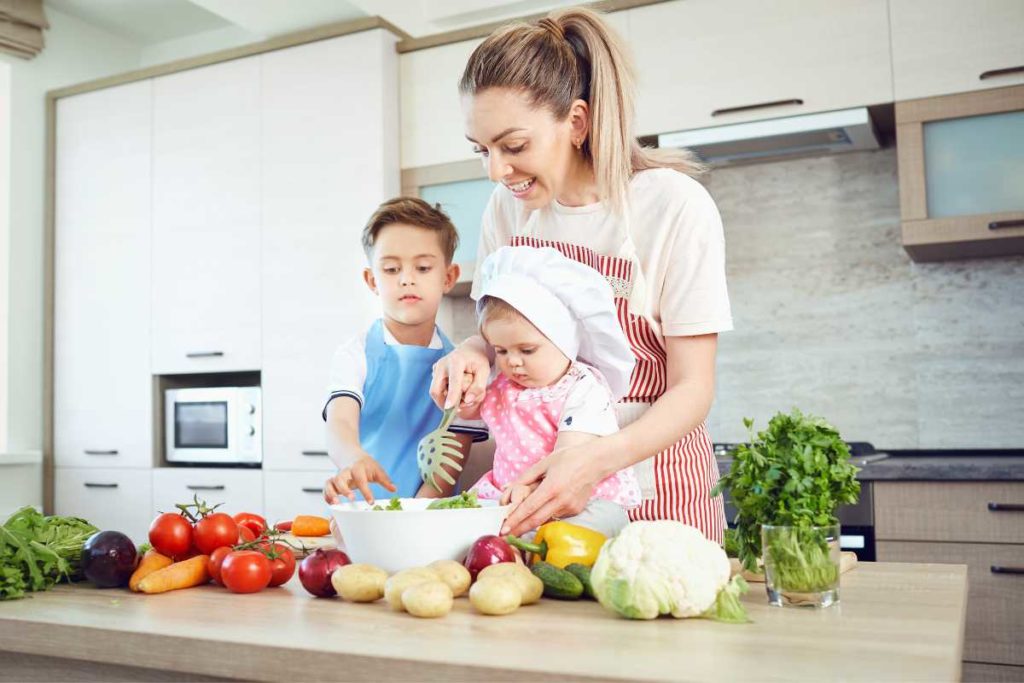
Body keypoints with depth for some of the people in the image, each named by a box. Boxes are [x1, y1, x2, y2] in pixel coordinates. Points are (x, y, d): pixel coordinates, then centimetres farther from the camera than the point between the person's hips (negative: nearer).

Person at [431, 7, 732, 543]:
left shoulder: (675, 207, -17)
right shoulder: (508, 206, -2)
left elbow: (693, 389, -16)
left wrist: (597, 460, -33)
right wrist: (474, 351, -13)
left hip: (653, 489, -4)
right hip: (542, 477, 4)